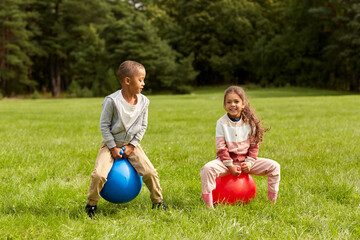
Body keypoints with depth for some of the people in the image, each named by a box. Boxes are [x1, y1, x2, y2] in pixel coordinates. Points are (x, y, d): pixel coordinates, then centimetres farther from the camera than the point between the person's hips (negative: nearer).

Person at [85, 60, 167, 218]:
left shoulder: (143, 101, -6)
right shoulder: (112, 101, -22)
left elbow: (143, 125, 4)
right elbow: (104, 125, -13)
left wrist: (132, 145, -4)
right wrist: (113, 147, -13)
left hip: (131, 144, 4)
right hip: (111, 144, -4)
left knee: (150, 172, -9)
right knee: (99, 175, -20)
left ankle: (158, 202, 14)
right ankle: (91, 204, 4)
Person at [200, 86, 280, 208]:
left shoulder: (250, 121, -1)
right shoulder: (222, 123, -7)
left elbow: (254, 145, 3)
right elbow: (221, 148, -8)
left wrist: (249, 162, -11)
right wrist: (230, 166, -16)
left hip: (245, 160, 2)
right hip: (227, 160, -2)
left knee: (274, 166, -13)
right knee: (207, 169, -33)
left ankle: (272, 201, 0)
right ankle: (208, 205, -23)